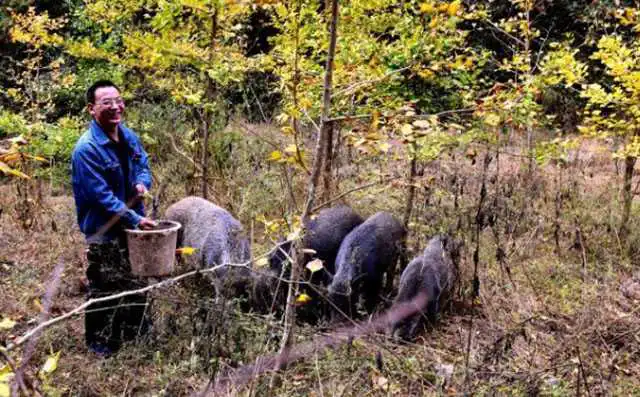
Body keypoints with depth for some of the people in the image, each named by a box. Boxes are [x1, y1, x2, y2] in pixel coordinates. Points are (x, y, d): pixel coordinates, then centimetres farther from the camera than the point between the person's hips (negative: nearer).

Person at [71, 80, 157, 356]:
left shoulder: (129, 136, 1)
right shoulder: (86, 149, -23)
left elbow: (144, 166, 14)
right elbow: (101, 195, -24)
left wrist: (142, 183, -10)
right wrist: (135, 219, -22)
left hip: (132, 224, 8)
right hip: (104, 231, -8)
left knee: (136, 284, 21)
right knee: (105, 293, 5)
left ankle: (139, 335, 40)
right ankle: (100, 347, 23)